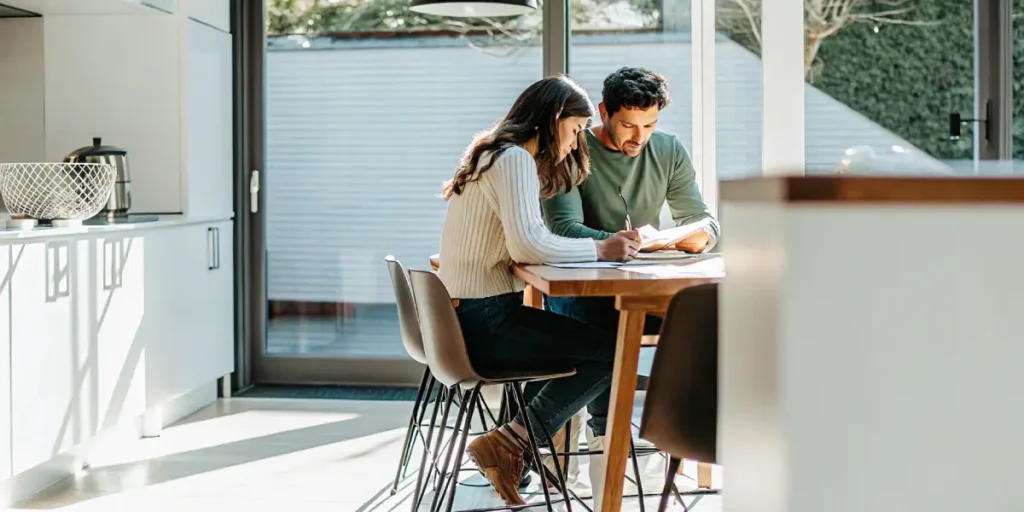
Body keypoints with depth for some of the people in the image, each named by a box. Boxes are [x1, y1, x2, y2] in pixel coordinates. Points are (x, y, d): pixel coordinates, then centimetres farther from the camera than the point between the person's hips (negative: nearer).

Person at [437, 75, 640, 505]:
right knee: (608, 351, -13)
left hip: (465, 316, 10)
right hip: (483, 321, -10)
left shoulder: (494, 154, 18)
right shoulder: (515, 159, -13)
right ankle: (506, 444, -10)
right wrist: (600, 250, -17)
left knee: (600, 335, 13)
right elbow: (526, 244, -27)